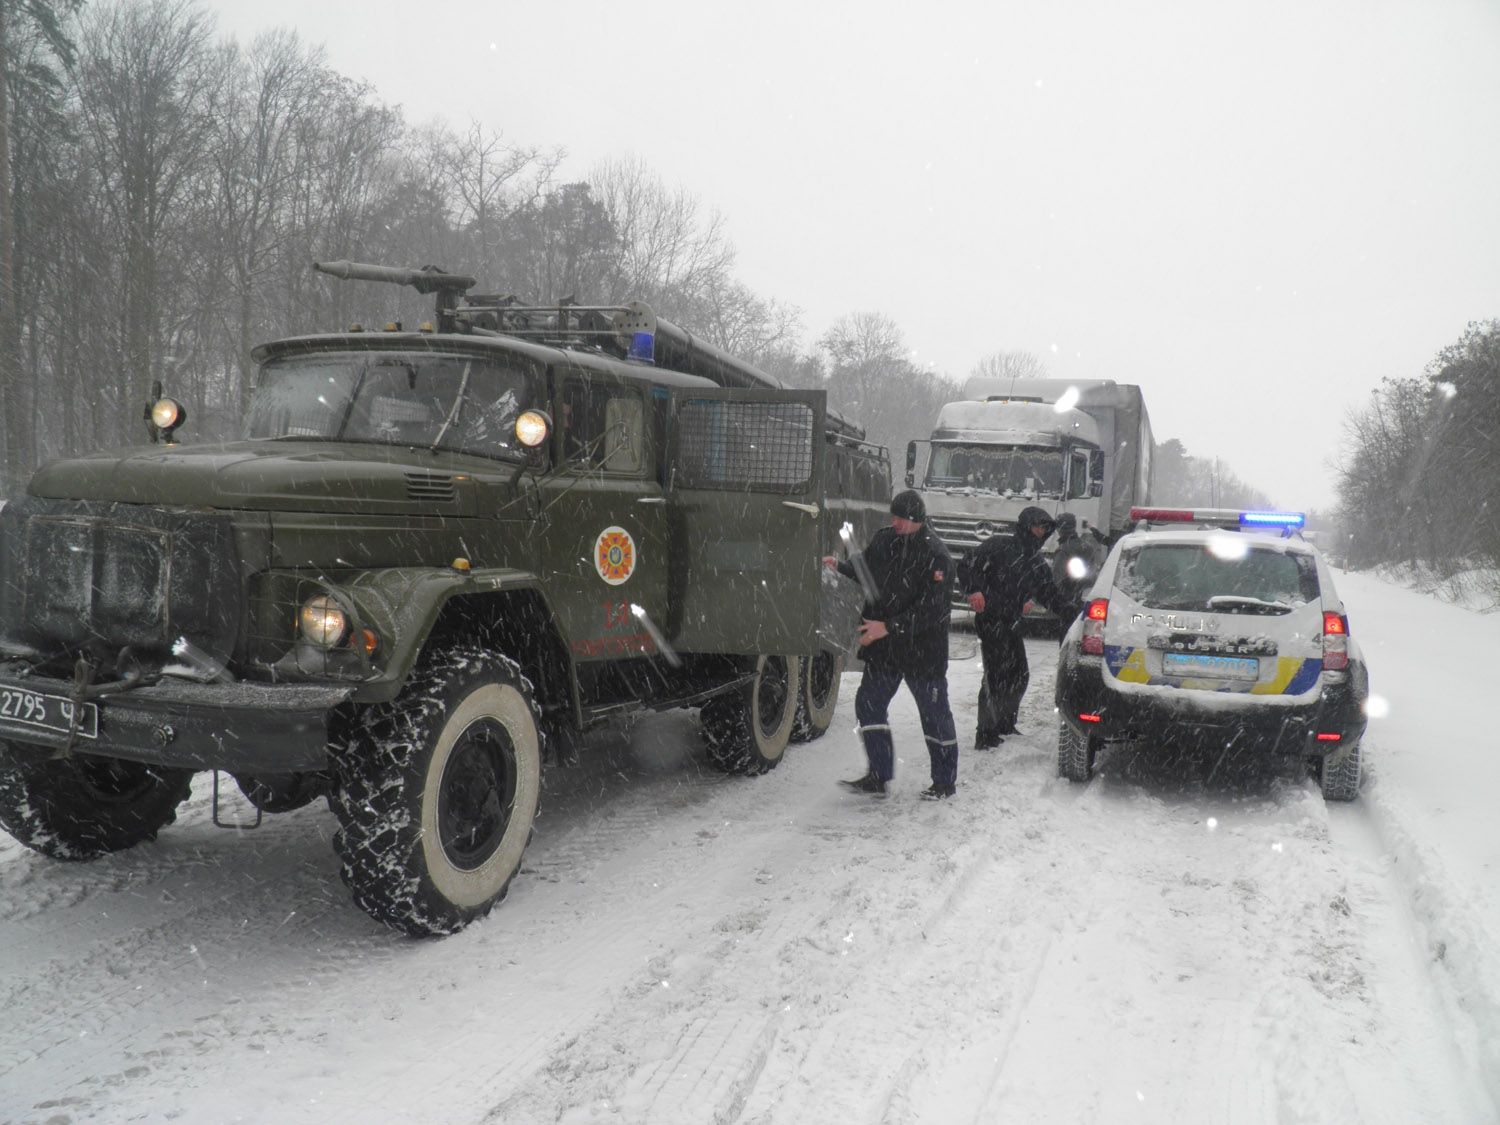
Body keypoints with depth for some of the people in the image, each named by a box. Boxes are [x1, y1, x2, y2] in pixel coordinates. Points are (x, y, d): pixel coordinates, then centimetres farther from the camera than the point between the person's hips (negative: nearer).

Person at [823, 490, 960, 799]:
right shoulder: (885, 539, 2)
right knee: (869, 703, 6)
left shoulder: (936, 556, -19)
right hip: (884, 648, 7)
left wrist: (888, 627, -26)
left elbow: (931, 611, -23)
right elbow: (866, 567, 20)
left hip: (923, 650, -7)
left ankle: (946, 782, 21)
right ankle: (878, 776, 16)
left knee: (934, 713, 6)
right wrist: (840, 566, 0)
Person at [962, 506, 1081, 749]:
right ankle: (986, 736, -5)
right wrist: (974, 590, -25)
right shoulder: (999, 546, -5)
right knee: (996, 677, -12)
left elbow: (1051, 595, 16)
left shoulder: (1037, 565, 17)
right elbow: (970, 566, -10)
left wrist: (1073, 611, 2)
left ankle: (1005, 725, 33)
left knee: (1019, 676, 14)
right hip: (990, 620, -8)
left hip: (1012, 624, 9)